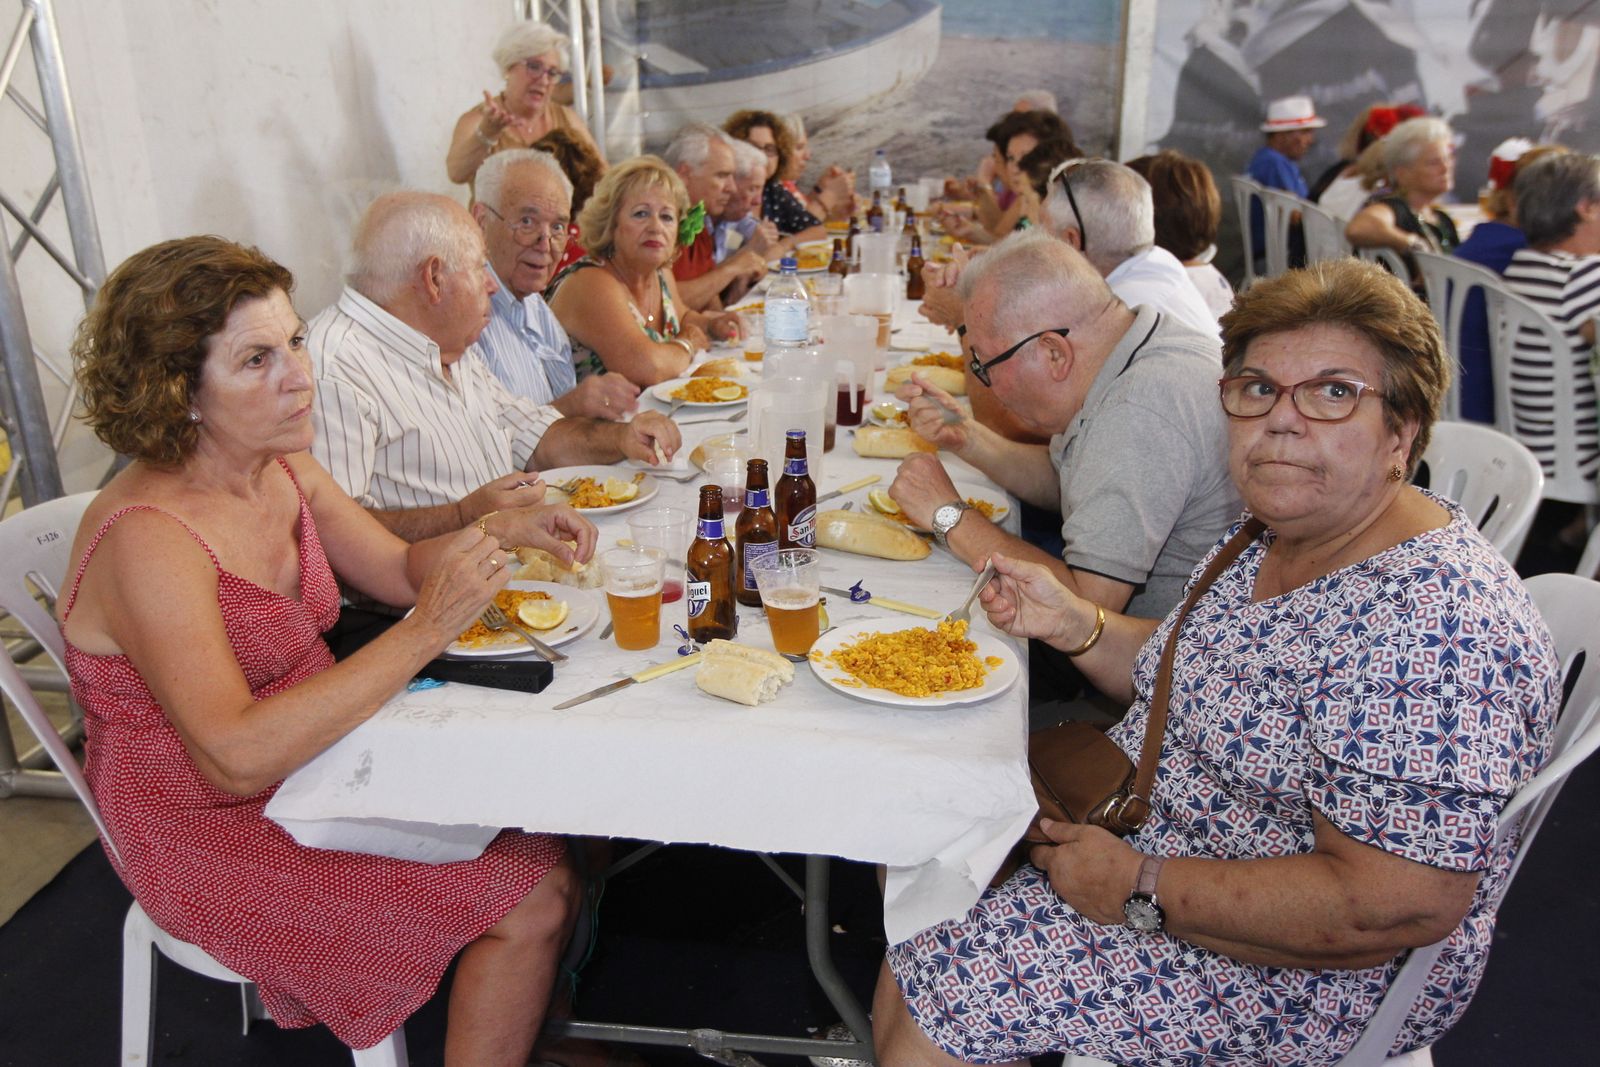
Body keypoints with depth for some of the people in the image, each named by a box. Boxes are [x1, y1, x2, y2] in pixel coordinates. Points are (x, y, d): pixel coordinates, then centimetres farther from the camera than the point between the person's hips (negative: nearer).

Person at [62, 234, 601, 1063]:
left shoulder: (282, 470, -2)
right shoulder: (147, 537, -27)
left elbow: (401, 570, 10)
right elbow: (239, 756, -33)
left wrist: (502, 532, -9)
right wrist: (426, 633, -34)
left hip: (315, 753, 8)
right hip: (211, 833, -8)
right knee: (531, 898, -14)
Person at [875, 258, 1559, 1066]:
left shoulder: (1434, 627, -29)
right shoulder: (1275, 539, 0)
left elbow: (1397, 906, -31)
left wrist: (1144, 888, -25)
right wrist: (1073, 625, -4)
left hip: (1312, 978, -9)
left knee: (925, 992, -14)